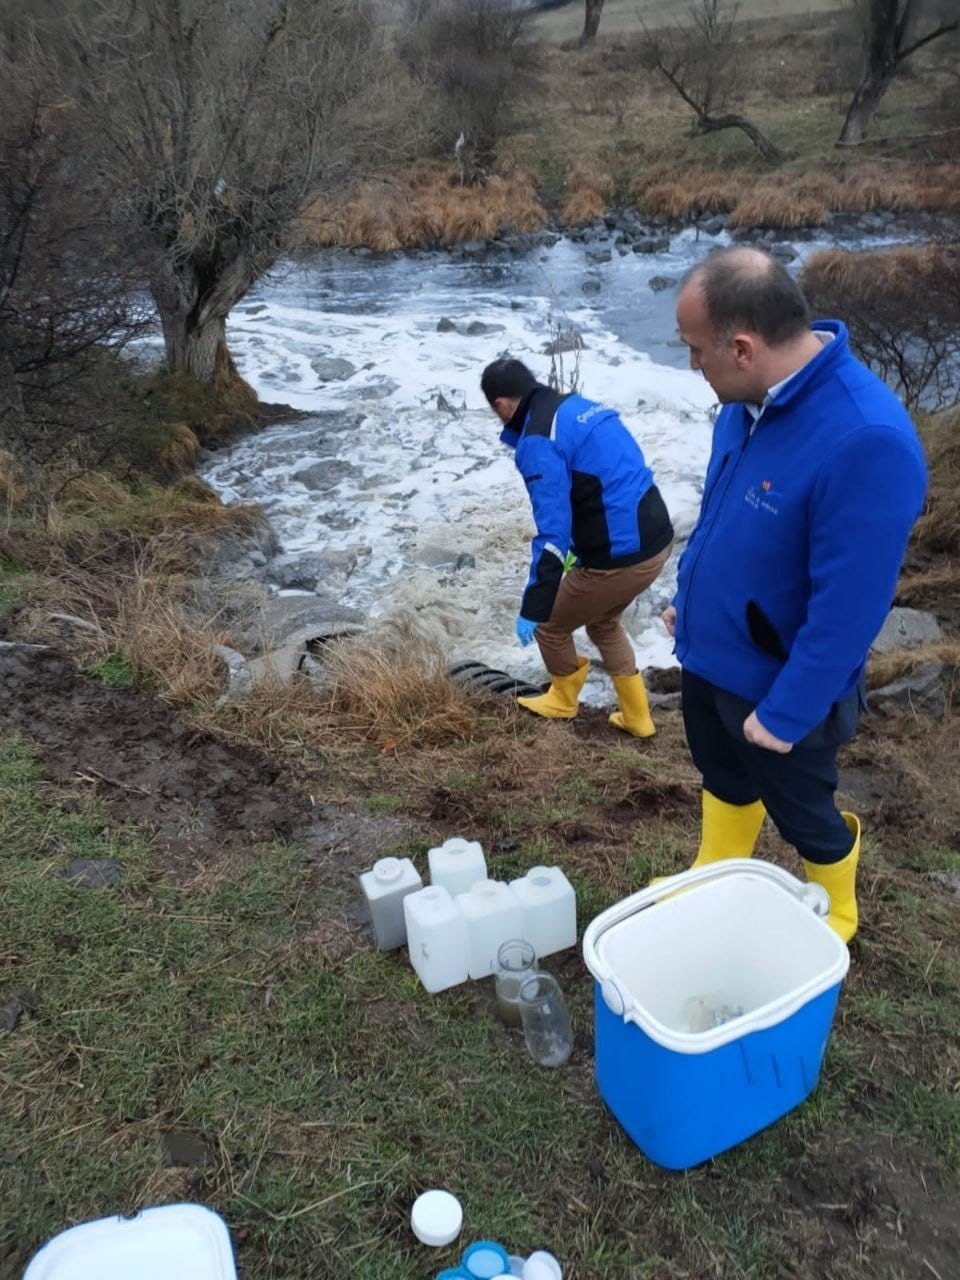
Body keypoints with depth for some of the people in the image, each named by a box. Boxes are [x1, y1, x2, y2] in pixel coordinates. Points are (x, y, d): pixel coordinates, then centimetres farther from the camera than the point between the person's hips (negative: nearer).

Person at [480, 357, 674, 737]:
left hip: (620, 557, -9)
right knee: (603, 622, 31)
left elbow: (552, 533, -22)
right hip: (657, 540, 9)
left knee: (550, 625, 16)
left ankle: (563, 699, 41)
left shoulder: (538, 442, -15)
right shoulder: (580, 407, 13)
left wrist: (532, 609, -20)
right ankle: (636, 716, 38)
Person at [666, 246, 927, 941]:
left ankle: (834, 916, 49)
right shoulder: (752, 396, -8)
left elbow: (849, 607, -28)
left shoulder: (868, 441, -34)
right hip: (708, 655, 7)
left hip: (774, 684, -7)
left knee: (803, 812, 19)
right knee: (725, 779, 28)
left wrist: (786, 714, -21)